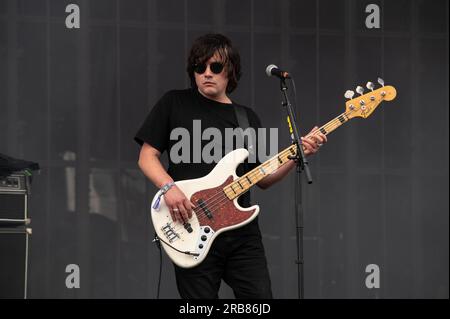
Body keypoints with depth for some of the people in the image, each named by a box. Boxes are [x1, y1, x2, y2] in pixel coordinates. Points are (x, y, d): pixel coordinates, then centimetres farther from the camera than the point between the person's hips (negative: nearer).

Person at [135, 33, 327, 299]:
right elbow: (147, 156, 3)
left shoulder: (247, 118, 15)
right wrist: (169, 187, -15)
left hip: (242, 232, 3)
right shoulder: (174, 104, 5)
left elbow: (262, 179, 15)